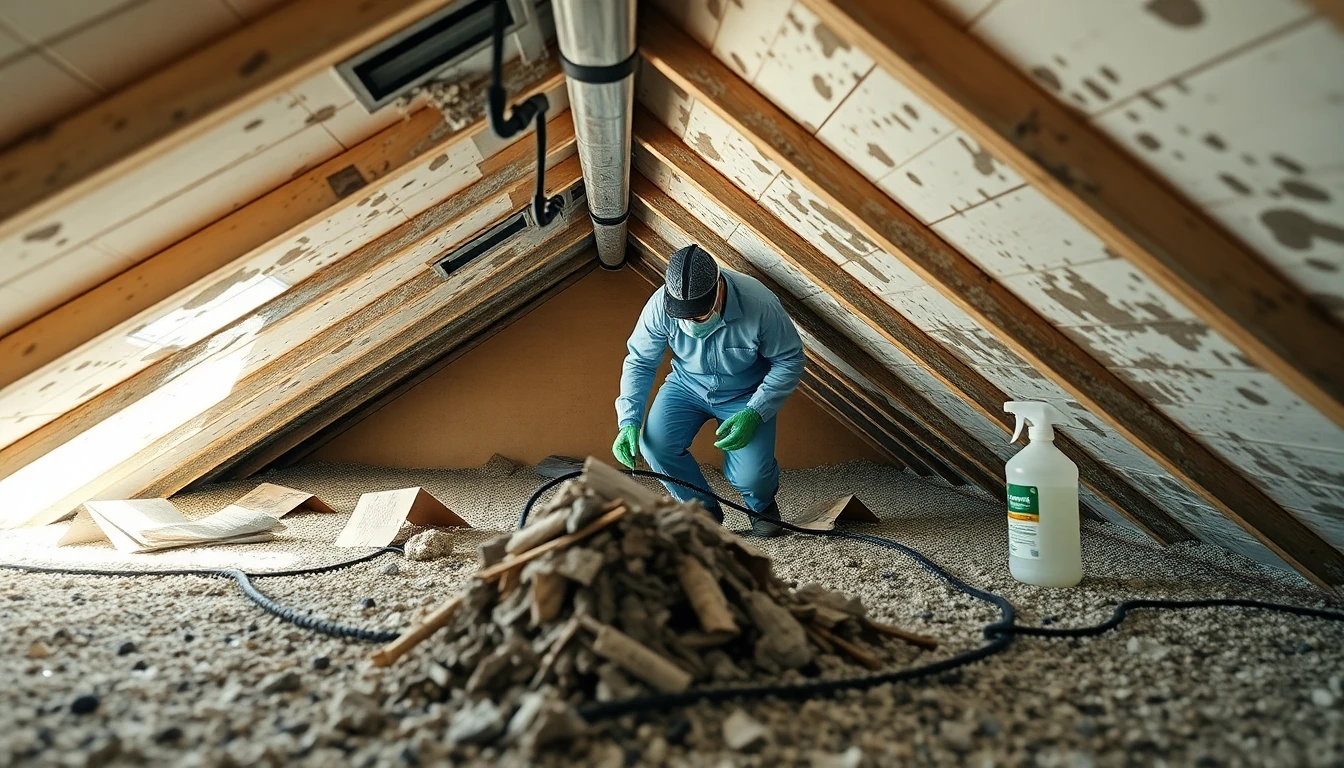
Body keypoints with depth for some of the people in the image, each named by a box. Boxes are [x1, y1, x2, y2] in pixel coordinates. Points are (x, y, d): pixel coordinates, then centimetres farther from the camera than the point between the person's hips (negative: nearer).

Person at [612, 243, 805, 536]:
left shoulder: (760, 305, -30)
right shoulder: (660, 305, -23)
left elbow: (789, 360, -16)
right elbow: (640, 362, -11)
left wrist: (753, 414, -26)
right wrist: (628, 422, -23)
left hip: (746, 393, -2)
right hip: (687, 385, 3)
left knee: (750, 476, -21)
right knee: (655, 444, -23)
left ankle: (762, 502, 21)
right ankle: (705, 510, 5)